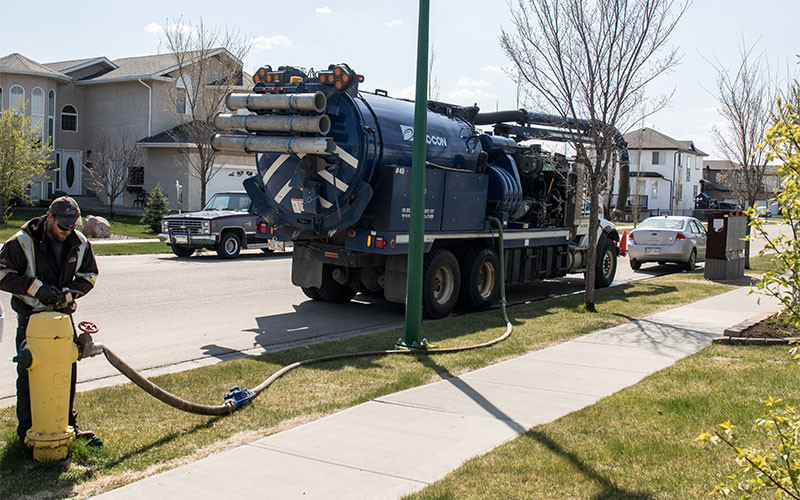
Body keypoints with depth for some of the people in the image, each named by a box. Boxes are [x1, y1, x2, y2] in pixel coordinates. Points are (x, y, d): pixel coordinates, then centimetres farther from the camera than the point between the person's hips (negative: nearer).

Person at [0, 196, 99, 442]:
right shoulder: (23, 242, -13)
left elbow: (89, 275, 10)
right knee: (29, 372, 0)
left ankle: (67, 422, 23)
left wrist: (69, 292, -9)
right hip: (31, 316, -4)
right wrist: (36, 287, -22)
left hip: (63, 314, 4)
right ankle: (27, 427, 13)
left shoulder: (80, 243, 0)